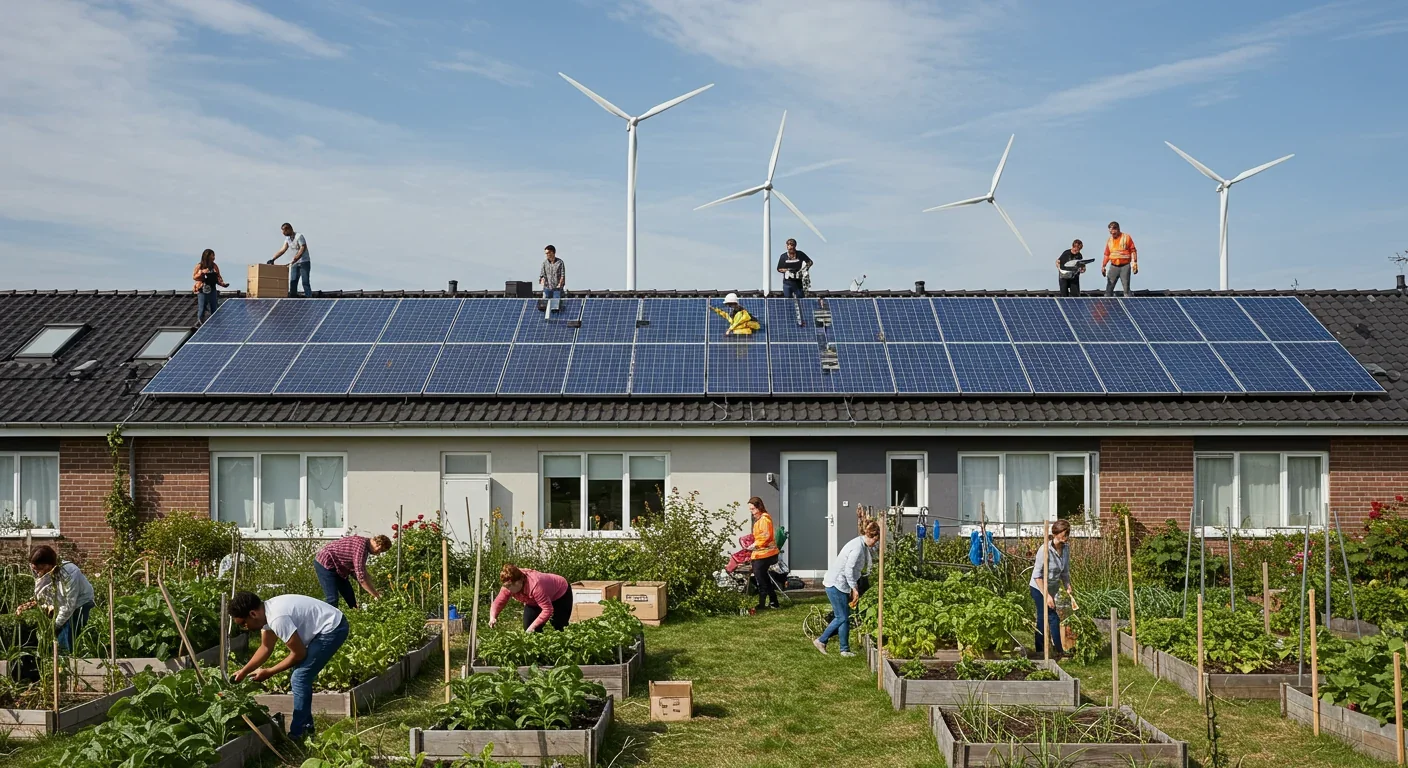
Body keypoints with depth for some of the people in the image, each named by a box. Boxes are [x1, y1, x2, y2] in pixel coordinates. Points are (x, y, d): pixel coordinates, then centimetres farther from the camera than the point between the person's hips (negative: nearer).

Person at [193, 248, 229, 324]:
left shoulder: (214, 266, 7)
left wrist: (222, 283, -10)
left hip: (212, 290, 3)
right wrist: (202, 272, -15)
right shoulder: (199, 266, -1)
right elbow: (193, 277, 0)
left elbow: (218, 278, 9)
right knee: (201, 309, -1)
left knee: (214, 309, 4)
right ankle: (200, 322, 9)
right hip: (202, 290, -3)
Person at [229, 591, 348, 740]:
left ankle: (297, 735, 1)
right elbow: (266, 647, 16)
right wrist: (243, 671, 11)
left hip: (333, 628, -10)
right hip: (328, 627, 10)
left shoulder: (277, 618, -27)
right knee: (302, 677, 17)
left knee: (299, 679, -8)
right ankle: (306, 726, 30)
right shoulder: (267, 611, 2)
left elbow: (299, 653, -19)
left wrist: (269, 672, -8)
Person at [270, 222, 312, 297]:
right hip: (295, 263, 7)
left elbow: (302, 250, -22)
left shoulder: (299, 237, -15)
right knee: (292, 282, 2)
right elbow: (283, 250, 5)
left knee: (305, 282, -11)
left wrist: (293, 261, -27)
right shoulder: (287, 239, 9)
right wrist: (273, 259, -5)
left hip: (304, 262, -7)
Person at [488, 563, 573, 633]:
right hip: (535, 601, 6)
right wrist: (492, 617, -34)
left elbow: (547, 610, -42)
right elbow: (498, 603, -14)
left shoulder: (535, 585, -46)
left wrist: (533, 626, -44)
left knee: (559, 629, -9)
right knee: (527, 628, -8)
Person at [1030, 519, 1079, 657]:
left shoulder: (1066, 548, -4)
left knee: (1042, 619, 14)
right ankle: (1058, 651, -2)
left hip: (1052, 589, 7)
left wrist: (1068, 588, -5)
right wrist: (1046, 595, -25)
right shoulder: (1045, 550, -26)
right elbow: (1037, 575, -23)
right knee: (1053, 618, -10)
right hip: (1039, 589, -7)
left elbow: (1065, 572, 8)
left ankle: (1039, 651, 23)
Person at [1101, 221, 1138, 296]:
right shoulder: (1109, 240, 11)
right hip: (1113, 266, 4)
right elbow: (1107, 254, 16)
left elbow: (1133, 251, -3)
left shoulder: (1126, 237, -1)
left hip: (1125, 266, -4)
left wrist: (1135, 263, -11)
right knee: (1109, 289, 1)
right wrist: (1103, 266, 9)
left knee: (1126, 288, -2)